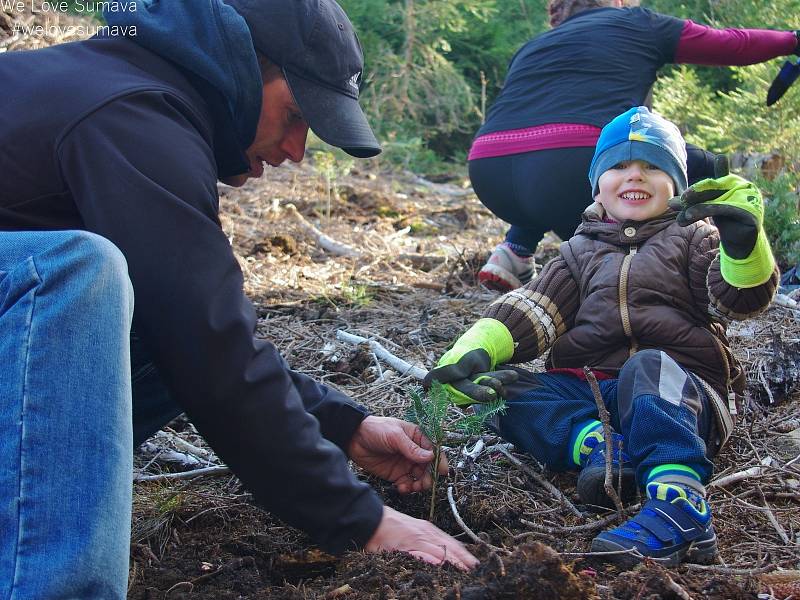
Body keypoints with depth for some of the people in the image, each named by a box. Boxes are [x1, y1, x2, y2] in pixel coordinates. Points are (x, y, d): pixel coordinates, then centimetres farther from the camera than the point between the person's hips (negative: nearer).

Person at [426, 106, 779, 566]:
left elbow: (740, 298, -3)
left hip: (679, 393, -3)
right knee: (500, 387, -19)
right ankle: (599, 445, -38)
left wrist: (744, 240, -26)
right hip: (585, 394, 4)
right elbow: (530, 309, 8)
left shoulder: (693, 238, 16)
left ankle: (679, 505, -55)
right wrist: (475, 351, -12)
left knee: (647, 368, -37)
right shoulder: (582, 251, 23)